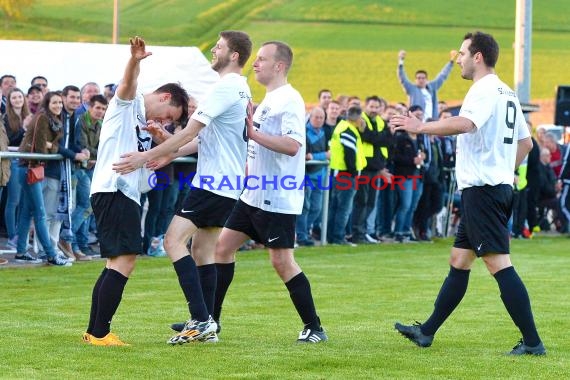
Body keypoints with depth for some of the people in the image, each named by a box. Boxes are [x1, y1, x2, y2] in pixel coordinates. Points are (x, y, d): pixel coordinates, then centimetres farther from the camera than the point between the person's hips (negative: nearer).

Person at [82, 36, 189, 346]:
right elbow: (129, 82, -22)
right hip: (112, 190, -11)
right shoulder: (128, 102, -1)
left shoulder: (146, 124, 26)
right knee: (125, 260, -15)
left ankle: (94, 331, 19)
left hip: (127, 194, 11)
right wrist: (135, 60, -45)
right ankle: (100, 332, -15)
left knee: (116, 263, 14)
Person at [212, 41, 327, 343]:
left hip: (277, 198, -10)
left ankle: (314, 328, 1)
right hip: (254, 194, 10)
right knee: (223, 246, 9)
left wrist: (254, 134, -27)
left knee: (282, 261, -8)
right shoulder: (268, 100, 16)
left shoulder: (289, 100, -14)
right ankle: (210, 320, 15)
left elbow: (292, 145, -27)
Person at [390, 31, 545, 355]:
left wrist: (421, 127, -25)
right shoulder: (507, 93, 17)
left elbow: (464, 124, -32)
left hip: (482, 189, -11)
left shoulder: (485, 90, -13)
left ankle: (532, 342, -15)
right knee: (459, 262, 16)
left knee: (500, 264, -12)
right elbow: (526, 142, 23)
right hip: (499, 186, 11)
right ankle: (427, 332, 24)